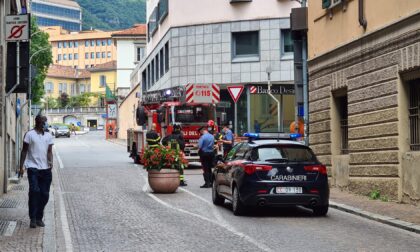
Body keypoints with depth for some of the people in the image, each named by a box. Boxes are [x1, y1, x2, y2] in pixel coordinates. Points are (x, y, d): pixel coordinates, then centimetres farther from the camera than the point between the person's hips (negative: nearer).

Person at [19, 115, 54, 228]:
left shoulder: (48, 135, 11)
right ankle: (33, 219, -9)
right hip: (33, 167, -4)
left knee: (45, 194, 4)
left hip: (45, 168, 4)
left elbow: (49, 151, 8)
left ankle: (39, 218, 16)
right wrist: (21, 167, -2)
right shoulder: (30, 134, -1)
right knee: (34, 191, -15)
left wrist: (50, 161, -13)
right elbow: (24, 151, 2)